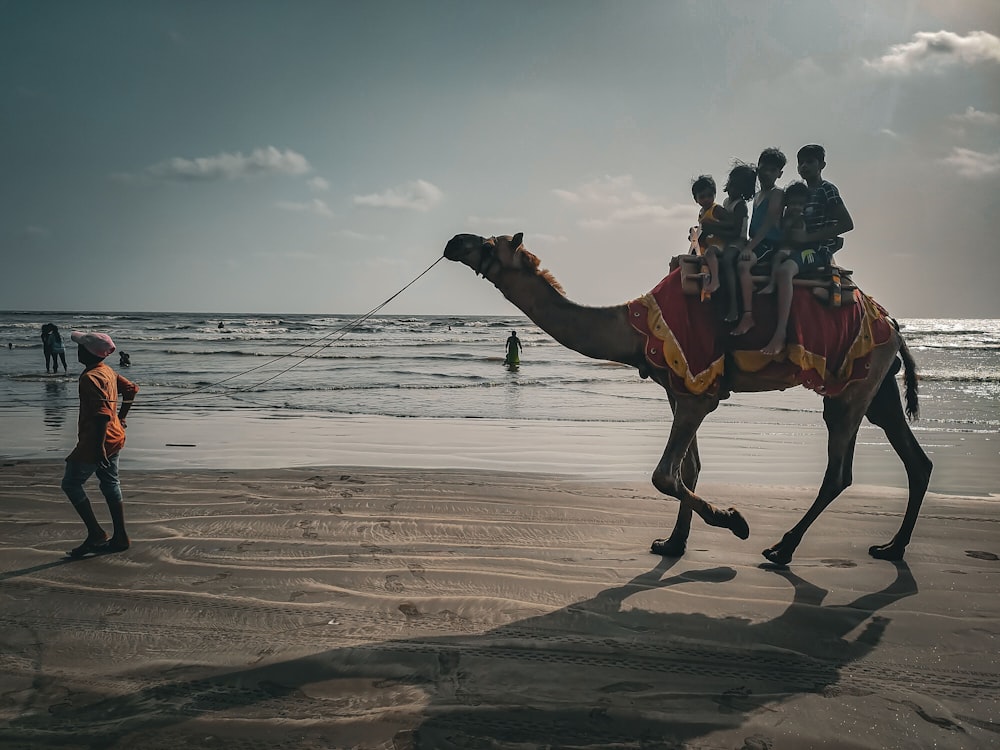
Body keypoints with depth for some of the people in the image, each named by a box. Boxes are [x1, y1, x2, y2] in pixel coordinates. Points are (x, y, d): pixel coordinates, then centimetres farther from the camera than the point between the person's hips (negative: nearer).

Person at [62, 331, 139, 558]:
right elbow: (131, 389, 21)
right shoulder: (108, 371, 8)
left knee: (71, 483, 3)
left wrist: (98, 446, -27)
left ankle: (96, 535, 1)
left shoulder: (90, 378, -21)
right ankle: (120, 538, 19)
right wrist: (121, 419, 24)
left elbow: (102, 413, -28)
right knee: (110, 484, 15)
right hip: (114, 437, 9)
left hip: (96, 440, -9)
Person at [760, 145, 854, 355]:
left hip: (820, 249, -10)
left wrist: (808, 237, -16)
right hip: (802, 249, 10)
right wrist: (792, 236, 3)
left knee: (784, 270, -36)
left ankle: (780, 335, -45)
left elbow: (847, 224, -12)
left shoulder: (827, 190, -2)